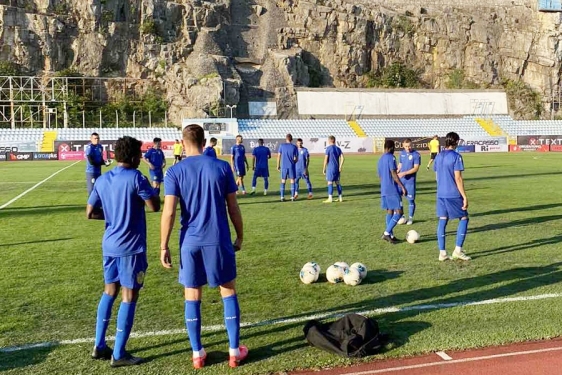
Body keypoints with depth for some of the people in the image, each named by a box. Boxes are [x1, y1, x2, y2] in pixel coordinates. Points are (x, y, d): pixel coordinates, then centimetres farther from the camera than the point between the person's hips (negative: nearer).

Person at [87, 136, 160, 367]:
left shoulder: (102, 180, 7)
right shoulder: (135, 178, -13)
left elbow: (90, 213, 9)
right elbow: (155, 207, -11)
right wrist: (152, 190, 7)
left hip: (109, 245, 7)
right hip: (131, 246, -7)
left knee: (110, 291, 18)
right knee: (129, 296, 0)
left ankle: (99, 346, 23)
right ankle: (118, 355, 5)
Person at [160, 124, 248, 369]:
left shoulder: (175, 172, -4)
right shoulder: (221, 167, -1)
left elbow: (169, 212, -9)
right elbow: (233, 207, 1)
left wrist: (164, 246, -2)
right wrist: (240, 236, 12)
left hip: (190, 242, 0)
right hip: (218, 240, 0)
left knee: (192, 296, 11)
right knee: (228, 291, 12)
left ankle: (197, 354, 18)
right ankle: (234, 351, 17)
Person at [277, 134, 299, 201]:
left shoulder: (282, 146, 0)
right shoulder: (294, 147, -1)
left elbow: (279, 156, 0)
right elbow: (296, 159, 2)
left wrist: (278, 165, 7)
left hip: (284, 166, 1)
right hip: (292, 166, -1)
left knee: (283, 181, 7)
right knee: (292, 181, 6)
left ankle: (282, 197, 4)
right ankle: (292, 197, 4)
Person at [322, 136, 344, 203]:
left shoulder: (328, 148, -7)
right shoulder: (338, 148, 11)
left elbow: (326, 159, -9)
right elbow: (342, 158, 3)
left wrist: (324, 169, -4)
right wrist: (340, 167, 5)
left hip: (330, 168, -6)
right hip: (337, 168, 6)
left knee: (330, 182, -3)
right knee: (337, 182, 12)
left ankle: (330, 198, -3)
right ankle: (340, 198, 13)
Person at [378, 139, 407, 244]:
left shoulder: (380, 159, 16)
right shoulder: (391, 157, -10)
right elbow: (394, 174, -17)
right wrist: (402, 187, -14)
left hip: (384, 190, 9)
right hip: (392, 189, -9)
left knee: (390, 211, 13)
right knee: (399, 212, -6)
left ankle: (390, 235, 13)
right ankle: (387, 232, -12)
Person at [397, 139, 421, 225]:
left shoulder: (416, 155, -9)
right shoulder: (402, 153, 8)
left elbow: (416, 168, -14)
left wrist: (404, 173, -21)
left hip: (410, 180, -4)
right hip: (401, 179, 5)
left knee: (411, 199, 2)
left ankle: (410, 218, 15)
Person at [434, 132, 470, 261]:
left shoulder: (438, 156, 9)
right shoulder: (456, 156, -11)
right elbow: (458, 178, -14)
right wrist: (465, 197, -11)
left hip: (441, 194, 6)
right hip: (454, 195, -6)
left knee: (442, 221, 8)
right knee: (464, 219, 8)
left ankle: (442, 253, 8)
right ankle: (458, 250, 2)